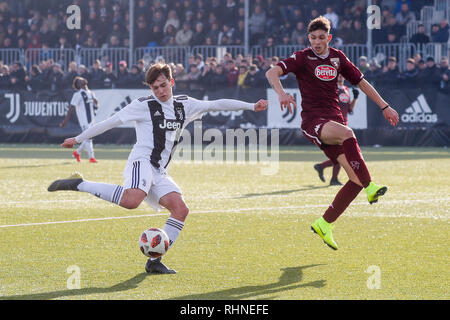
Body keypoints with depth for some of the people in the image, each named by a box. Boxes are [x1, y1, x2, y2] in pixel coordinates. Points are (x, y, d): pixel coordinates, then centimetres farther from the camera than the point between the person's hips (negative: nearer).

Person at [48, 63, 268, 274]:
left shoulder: (184, 105, 17)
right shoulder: (144, 105, 2)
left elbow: (216, 104, 17)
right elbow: (110, 122, 4)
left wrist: (251, 106, 13)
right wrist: (78, 139, 5)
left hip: (159, 173, 7)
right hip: (142, 162, -7)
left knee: (180, 209, -13)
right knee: (132, 200, -36)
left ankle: (154, 260, -10)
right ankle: (79, 184, -24)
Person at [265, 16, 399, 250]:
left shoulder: (337, 58, 13)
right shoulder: (303, 58, -1)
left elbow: (361, 82, 24)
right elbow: (272, 72, -15)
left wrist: (384, 107, 23)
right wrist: (281, 93, -34)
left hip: (335, 120, 6)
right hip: (313, 121, -6)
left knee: (356, 178, -7)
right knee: (347, 133, -39)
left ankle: (324, 224, 5)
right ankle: (369, 187, -36)